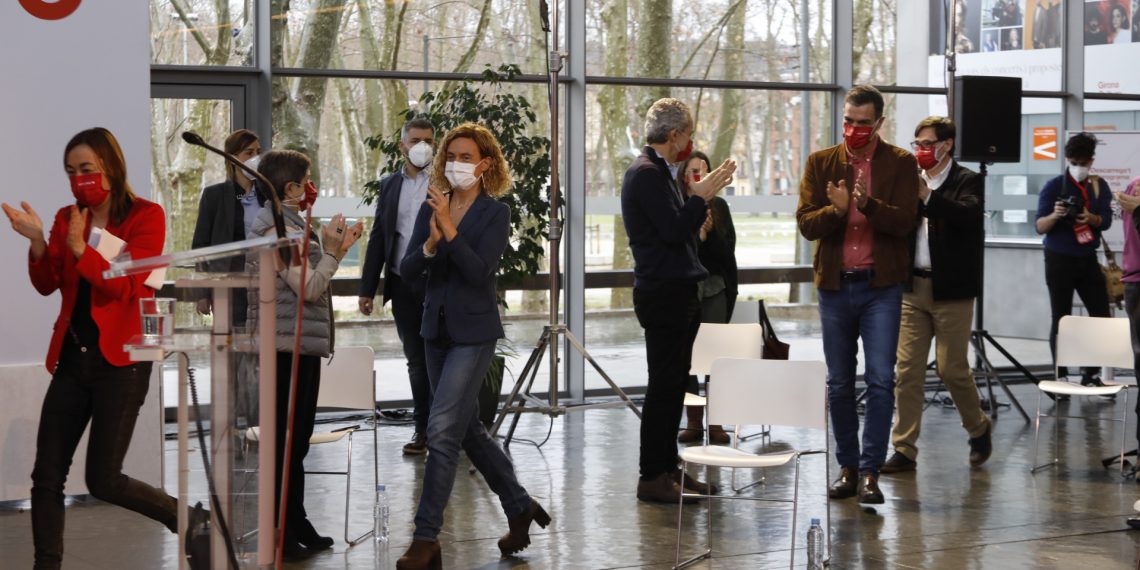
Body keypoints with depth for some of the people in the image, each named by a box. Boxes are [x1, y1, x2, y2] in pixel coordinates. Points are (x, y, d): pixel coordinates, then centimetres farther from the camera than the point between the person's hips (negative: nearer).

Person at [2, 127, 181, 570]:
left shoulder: (146, 216, -5)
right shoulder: (67, 218, 10)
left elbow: (128, 287, -13)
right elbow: (47, 285, 4)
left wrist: (80, 249, -25)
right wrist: (37, 242, -14)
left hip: (120, 361, -5)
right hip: (72, 358, 5)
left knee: (103, 481, -7)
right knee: (46, 477, 2)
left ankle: (188, 521, 15)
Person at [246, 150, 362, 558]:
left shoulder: (291, 225, 17)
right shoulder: (275, 229, -14)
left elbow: (311, 283, 18)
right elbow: (309, 288, -18)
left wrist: (333, 248, 13)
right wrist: (332, 252, -9)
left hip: (302, 345, 10)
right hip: (287, 347, -10)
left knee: (296, 441, 16)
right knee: (287, 441, -5)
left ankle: (296, 526, 24)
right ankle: (281, 535, 1)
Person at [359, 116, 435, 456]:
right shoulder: (389, 186, 12)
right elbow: (378, 238, 12)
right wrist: (367, 288, 8)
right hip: (403, 285, 4)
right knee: (416, 361, 9)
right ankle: (423, 428, 16)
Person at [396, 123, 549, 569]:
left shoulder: (495, 213, -8)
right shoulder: (431, 208, 6)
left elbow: (480, 271, -20)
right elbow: (407, 270, -1)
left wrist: (449, 228, -27)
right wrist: (430, 243, -19)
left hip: (474, 332, -7)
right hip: (437, 330, 7)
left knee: (442, 431, -13)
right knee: (469, 431, 15)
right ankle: (520, 507, 32)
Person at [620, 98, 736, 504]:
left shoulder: (656, 172, 17)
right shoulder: (646, 173, -15)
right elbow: (673, 231, -21)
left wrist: (700, 201, 12)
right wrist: (701, 197, -12)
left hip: (675, 292, 11)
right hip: (662, 294, -11)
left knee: (673, 384, 13)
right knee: (664, 386, -7)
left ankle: (668, 469, 20)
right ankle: (652, 477, -2)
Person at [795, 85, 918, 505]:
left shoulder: (900, 164, 0)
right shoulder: (821, 163, 7)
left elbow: (903, 222, -12)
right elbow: (806, 223, -2)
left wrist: (867, 204, -28)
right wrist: (836, 209, -21)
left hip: (880, 286, -3)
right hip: (834, 285, 3)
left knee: (880, 380, -9)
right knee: (839, 383, 8)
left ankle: (870, 471, -4)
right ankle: (847, 467, 19)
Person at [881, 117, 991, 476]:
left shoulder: (967, 181, -2)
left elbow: (968, 215, -21)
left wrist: (927, 195, -26)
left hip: (951, 289, -4)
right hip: (914, 288, 4)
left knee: (951, 368, -1)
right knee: (907, 369, 1)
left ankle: (979, 430, 24)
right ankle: (904, 449, 6)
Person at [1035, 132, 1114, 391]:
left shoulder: (1100, 186, 5)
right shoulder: (1054, 186, -7)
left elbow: (1106, 221, -3)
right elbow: (1040, 227, -10)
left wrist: (1091, 219, -24)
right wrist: (1055, 215, -31)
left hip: (1088, 259, 4)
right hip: (1060, 260, -4)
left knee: (1101, 315, 1)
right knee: (1061, 319, -1)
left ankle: (1091, 373, 10)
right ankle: (1061, 376, 4)